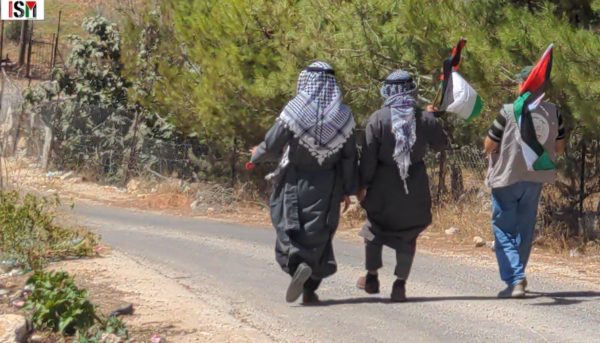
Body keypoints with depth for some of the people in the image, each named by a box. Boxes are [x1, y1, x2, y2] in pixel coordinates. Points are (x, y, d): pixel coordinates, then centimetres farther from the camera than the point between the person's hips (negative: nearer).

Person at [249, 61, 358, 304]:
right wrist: (348, 189, 9)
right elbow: (349, 156, 1)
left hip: (296, 183, -2)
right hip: (327, 187, 2)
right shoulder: (343, 115, -3)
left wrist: (257, 155, 14)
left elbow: (272, 147, -8)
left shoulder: (294, 111, -12)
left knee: (289, 228, 6)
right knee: (319, 233, 10)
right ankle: (310, 288, 10)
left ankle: (299, 264, -22)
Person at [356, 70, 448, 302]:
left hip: (383, 183, -1)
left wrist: (362, 185, 1)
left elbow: (368, 156, -8)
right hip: (415, 186, 1)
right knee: (408, 233, 8)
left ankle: (371, 277, 23)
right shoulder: (425, 118, -4)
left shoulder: (377, 119, -8)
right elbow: (441, 144, 11)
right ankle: (400, 284, 4)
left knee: (375, 227, 18)